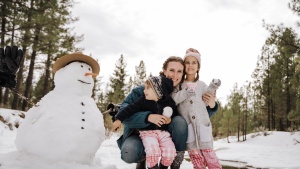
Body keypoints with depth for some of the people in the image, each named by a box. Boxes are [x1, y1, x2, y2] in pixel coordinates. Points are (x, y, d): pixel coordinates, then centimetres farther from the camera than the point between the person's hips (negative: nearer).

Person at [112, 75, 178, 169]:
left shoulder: (169, 102, 3)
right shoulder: (143, 100, -1)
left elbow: (175, 114, 17)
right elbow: (131, 108, -4)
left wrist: (170, 119, -4)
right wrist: (119, 119, -10)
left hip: (163, 132, 2)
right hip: (147, 132, -2)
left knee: (170, 152, -18)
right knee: (153, 151, -29)